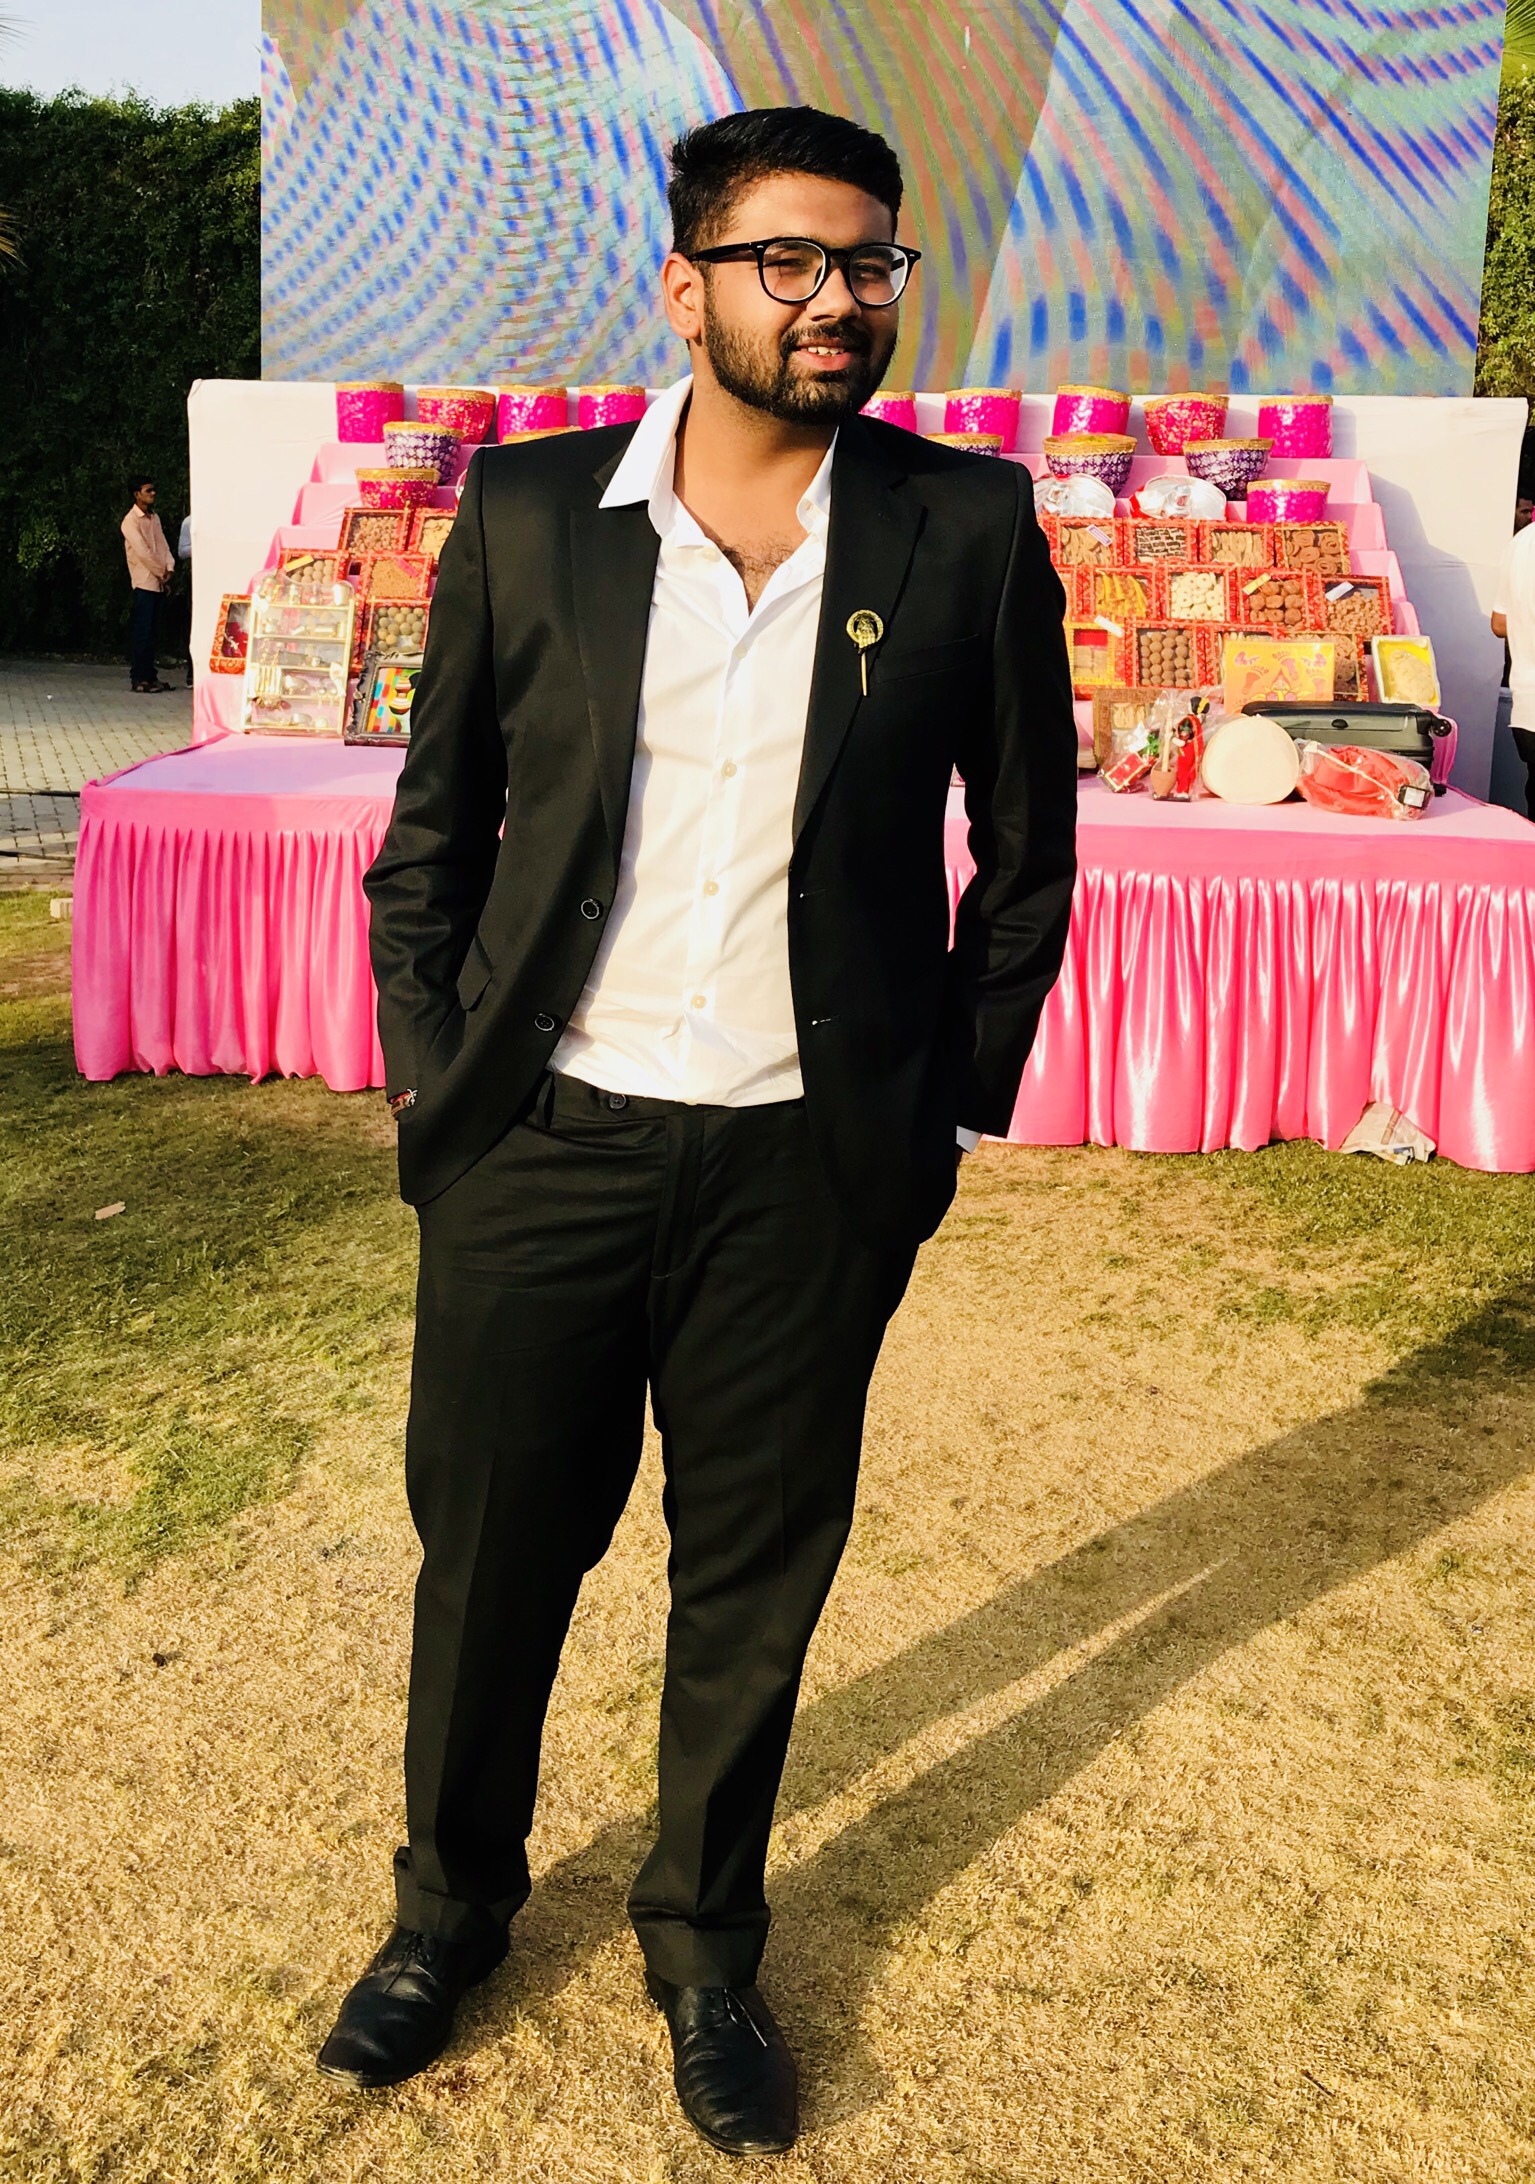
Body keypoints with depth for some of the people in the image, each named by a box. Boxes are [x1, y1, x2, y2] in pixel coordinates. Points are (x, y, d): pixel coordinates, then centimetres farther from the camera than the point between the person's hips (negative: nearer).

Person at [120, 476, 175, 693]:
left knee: (152, 631, 9)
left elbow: (162, 545, 12)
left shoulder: (154, 518, 16)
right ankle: (138, 678, -6)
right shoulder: (131, 520, -9)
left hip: (157, 582, 8)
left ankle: (150, 676, 14)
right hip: (143, 582, -8)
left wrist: (169, 568, -5)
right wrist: (161, 572, -9)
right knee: (141, 631, -7)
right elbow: (142, 551, -15)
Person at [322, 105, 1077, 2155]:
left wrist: (955, 1101, 5)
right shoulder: (526, 512, 2)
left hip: (808, 1175, 0)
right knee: (488, 1551, 13)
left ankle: (707, 1946, 38)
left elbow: (1029, 850, 7)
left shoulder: (971, 532, 0)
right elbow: (434, 821, 9)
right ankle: (451, 1908, 40)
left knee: (755, 1581, 14)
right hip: (540, 1146, 1)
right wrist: (424, 1067, 3)